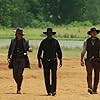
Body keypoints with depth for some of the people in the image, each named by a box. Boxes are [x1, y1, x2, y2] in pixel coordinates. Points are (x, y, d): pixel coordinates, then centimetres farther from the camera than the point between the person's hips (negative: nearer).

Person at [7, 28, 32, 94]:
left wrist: (29, 49, -12)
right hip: (15, 59, 2)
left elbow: (27, 48, 12)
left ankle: (19, 88, -3)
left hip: (22, 59, -1)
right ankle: (18, 85, 27)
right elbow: (10, 50, 8)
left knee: (20, 74, -12)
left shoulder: (25, 41, 6)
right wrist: (9, 57, -3)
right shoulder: (13, 41, 8)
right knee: (15, 75, -1)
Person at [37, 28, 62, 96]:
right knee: (47, 77, 1)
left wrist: (60, 61, 6)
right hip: (46, 61, 1)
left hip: (54, 61, -1)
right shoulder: (43, 42, 5)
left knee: (54, 76, -12)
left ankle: (53, 90, -16)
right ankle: (49, 91, 6)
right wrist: (39, 62, 6)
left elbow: (59, 52, 11)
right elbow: (39, 52, 9)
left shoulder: (55, 41, 6)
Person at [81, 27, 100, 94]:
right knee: (89, 73, -16)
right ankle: (90, 88, -26)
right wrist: (81, 60, 1)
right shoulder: (86, 42, 6)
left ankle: (95, 89, 12)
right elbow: (83, 52, 8)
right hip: (89, 60, -1)